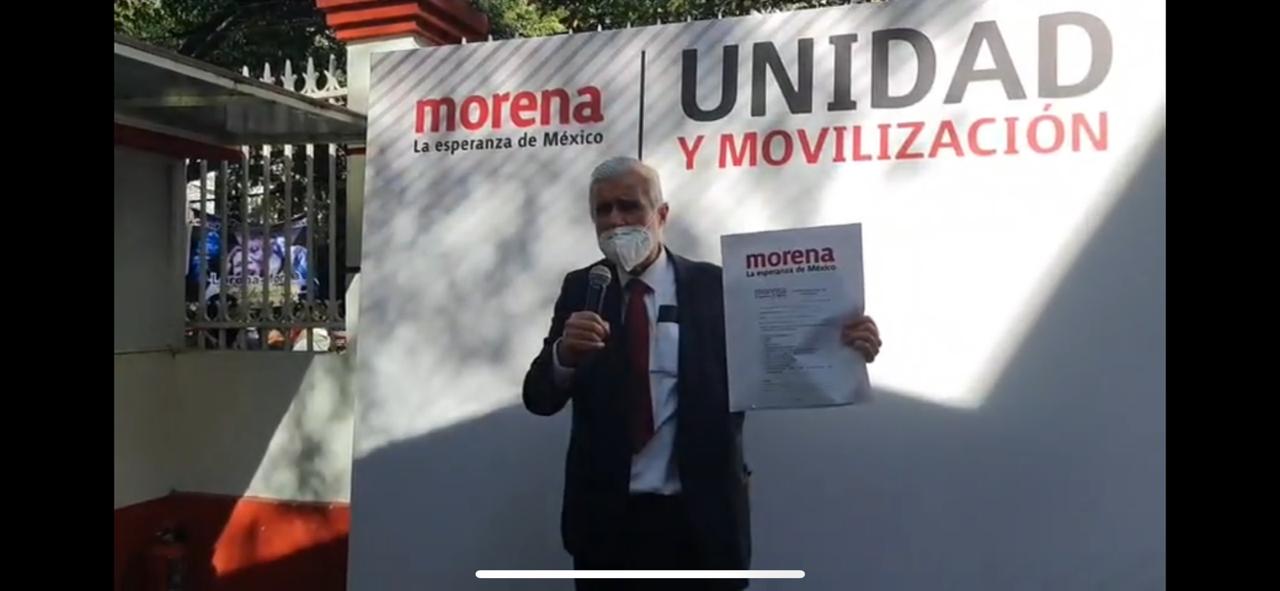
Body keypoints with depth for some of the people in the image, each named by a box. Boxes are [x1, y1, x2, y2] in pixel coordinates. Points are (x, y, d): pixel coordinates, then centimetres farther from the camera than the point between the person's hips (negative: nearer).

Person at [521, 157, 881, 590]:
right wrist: (563, 352, -27)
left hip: (699, 522, -1)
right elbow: (539, 399, -4)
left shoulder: (714, 287, -1)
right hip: (606, 521, 2)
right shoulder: (581, 290, 2)